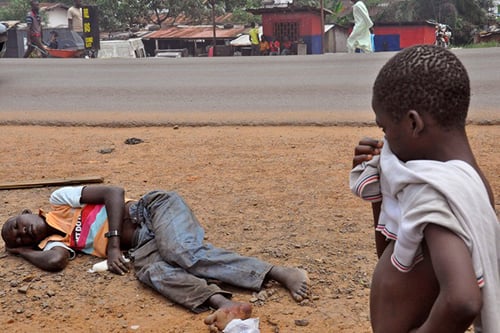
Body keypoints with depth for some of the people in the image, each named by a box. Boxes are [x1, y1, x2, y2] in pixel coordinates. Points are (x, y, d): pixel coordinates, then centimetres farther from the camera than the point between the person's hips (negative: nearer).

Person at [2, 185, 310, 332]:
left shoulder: (60, 201, 7)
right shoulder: (54, 243, 18)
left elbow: (114, 192, -3)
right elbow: (55, 261, -7)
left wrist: (113, 243, -9)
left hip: (156, 208, -4)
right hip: (143, 245, 4)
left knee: (182, 253, -32)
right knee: (150, 270, -29)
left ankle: (280, 272, -36)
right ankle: (222, 304, -54)